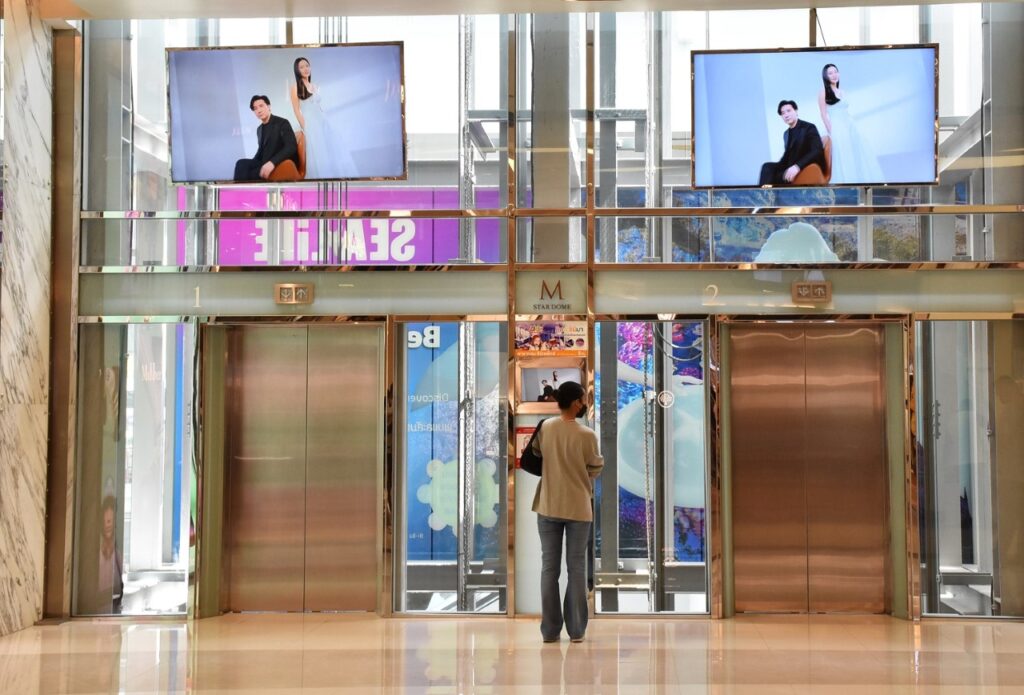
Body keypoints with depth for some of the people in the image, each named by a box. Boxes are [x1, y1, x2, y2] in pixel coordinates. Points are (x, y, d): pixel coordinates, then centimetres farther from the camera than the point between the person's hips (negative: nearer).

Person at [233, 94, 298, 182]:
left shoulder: (282, 123, -4)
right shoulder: (259, 129, 19)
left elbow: (291, 147, -16)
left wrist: (272, 162, -31)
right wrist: (249, 165, 3)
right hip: (266, 164, 6)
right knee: (242, 163, -22)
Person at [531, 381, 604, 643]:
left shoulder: (544, 428, -5)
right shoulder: (587, 435, -14)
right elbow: (595, 469, -2)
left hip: (548, 506, 3)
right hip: (578, 508, -2)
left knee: (549, 567, 7)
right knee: (576, 568, 6)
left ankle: (550, 630, 7)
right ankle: (576, 630, 6)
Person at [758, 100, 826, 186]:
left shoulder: (809, 127, -6)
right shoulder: (787, 134, 17)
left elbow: (817, 152, -19)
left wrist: (798, 166, -33)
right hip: (792, 168, 7)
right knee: (767, 166, -17)